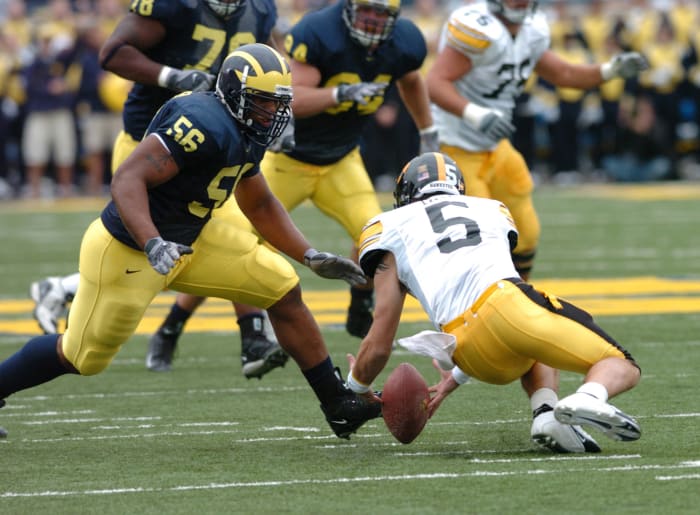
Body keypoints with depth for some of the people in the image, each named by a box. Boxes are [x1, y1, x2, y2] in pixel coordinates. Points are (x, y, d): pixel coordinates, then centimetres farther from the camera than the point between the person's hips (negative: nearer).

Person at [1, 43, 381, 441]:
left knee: (283, 290, 3)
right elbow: (127, 179, -32)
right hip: (128, 250, -9)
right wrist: (154, 246, -43)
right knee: (83, 356, 4)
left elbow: (260, 206, 20)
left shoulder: (246, 133, 3)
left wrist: (312, 257, 13)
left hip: (189, 239, 9)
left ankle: (339, 406, 12)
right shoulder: (205, 124, -28)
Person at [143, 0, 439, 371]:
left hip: (340, 161, 4)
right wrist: (343, 93, -44)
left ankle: (361, 316, 13)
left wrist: (429, 136, 19)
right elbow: (289, 100, -33)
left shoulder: (404, 44, -9)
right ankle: (169, 331, 10)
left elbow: (411, 82, 15)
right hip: (286, 158, -4)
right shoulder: (317, 34, -27)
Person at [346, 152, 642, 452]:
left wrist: (357, 387, 41)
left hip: (474, 355, 1)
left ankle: (545, 413, 4)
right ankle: (589, 398, -23)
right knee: (622, 368, 13)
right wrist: (456, 379, 53)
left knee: (531, 357, 36)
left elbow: (379, 345, 21)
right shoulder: (492, 211, 33)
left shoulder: (390, 228, 23)